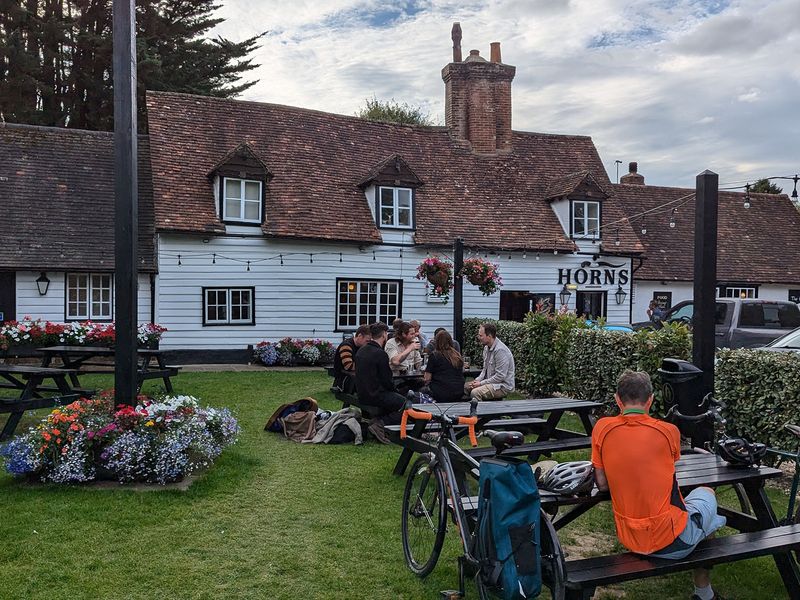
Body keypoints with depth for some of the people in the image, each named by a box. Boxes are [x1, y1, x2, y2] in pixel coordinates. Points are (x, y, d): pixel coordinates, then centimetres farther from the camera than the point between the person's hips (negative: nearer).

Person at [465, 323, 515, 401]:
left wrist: (481, 383, -18)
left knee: (475, 393, -28)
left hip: (503, 386, -10)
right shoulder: (486, 347, 7)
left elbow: (500, 376, -24)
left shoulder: (500, 350, -23)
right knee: (466, 387, 2)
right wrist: (477, 380, 0)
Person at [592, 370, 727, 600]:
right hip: (671, 541, -3)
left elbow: (602, 484, -1)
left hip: (629, 539, 3)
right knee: (706, 493, 29)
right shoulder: (669, 431, -12)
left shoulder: (602, 428, -8)